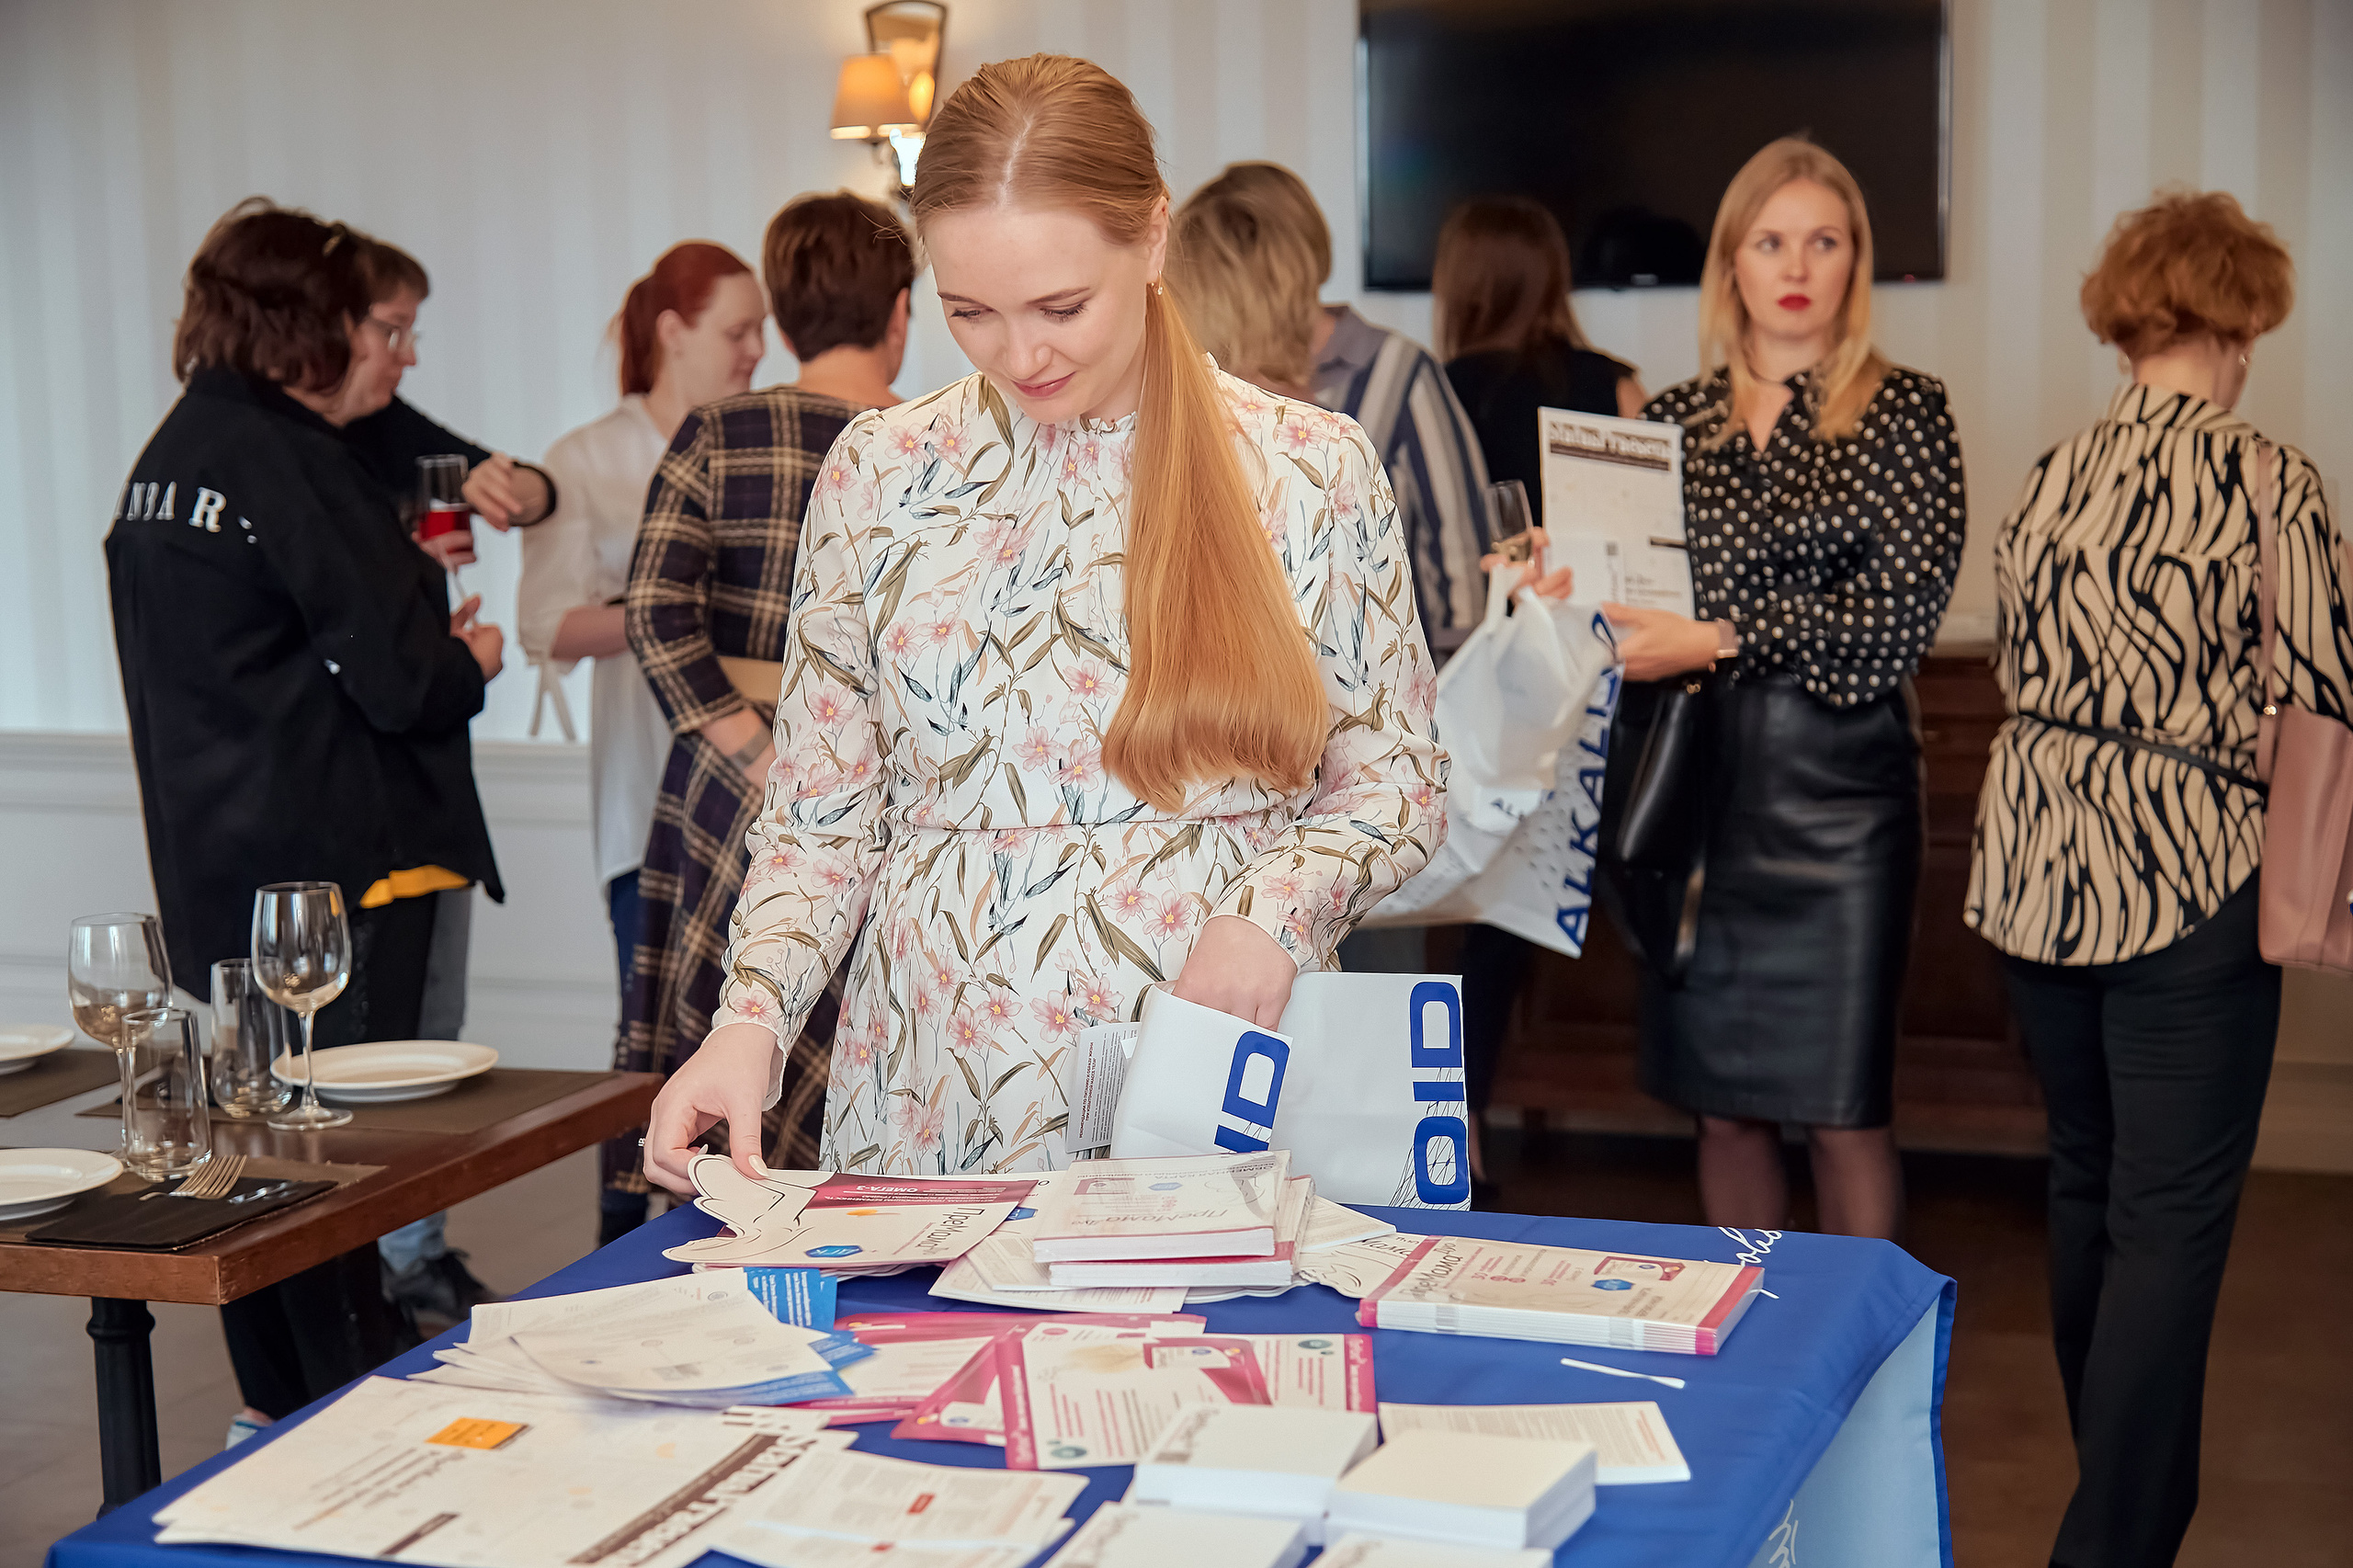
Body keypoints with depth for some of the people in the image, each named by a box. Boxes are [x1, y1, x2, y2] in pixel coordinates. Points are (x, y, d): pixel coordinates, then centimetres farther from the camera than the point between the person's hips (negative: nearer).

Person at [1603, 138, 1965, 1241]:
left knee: (1840, 1108, -2)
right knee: (1721, 1102, 8)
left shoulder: (1902, 411, 2)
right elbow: (1626, 601, 17)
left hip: (1831, 777, -3)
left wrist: (1717, 642, -15)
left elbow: (1900, 612, -10)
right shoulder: (1672, 421, 12)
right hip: (1689, 777, 3)